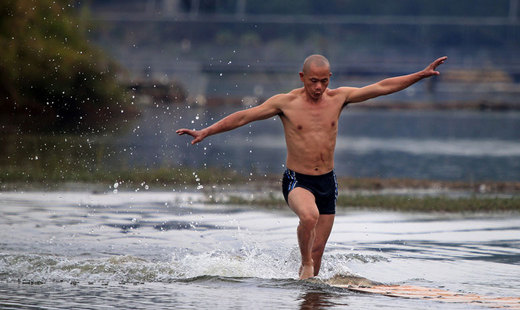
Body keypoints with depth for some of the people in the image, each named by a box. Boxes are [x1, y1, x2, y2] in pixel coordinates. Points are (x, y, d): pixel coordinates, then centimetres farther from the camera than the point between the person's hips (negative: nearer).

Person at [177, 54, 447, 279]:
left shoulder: (338, 98, 1)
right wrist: (205, 132, -12)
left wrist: (422, 75, 1)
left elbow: (382, 87, 4)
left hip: (327, 182, 4)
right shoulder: (285, 102, -7)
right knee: (309, 215, -35)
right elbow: (243, 117, -6)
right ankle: (306, 264, -11)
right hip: (297, 181, -4)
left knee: (317, 251, 6)